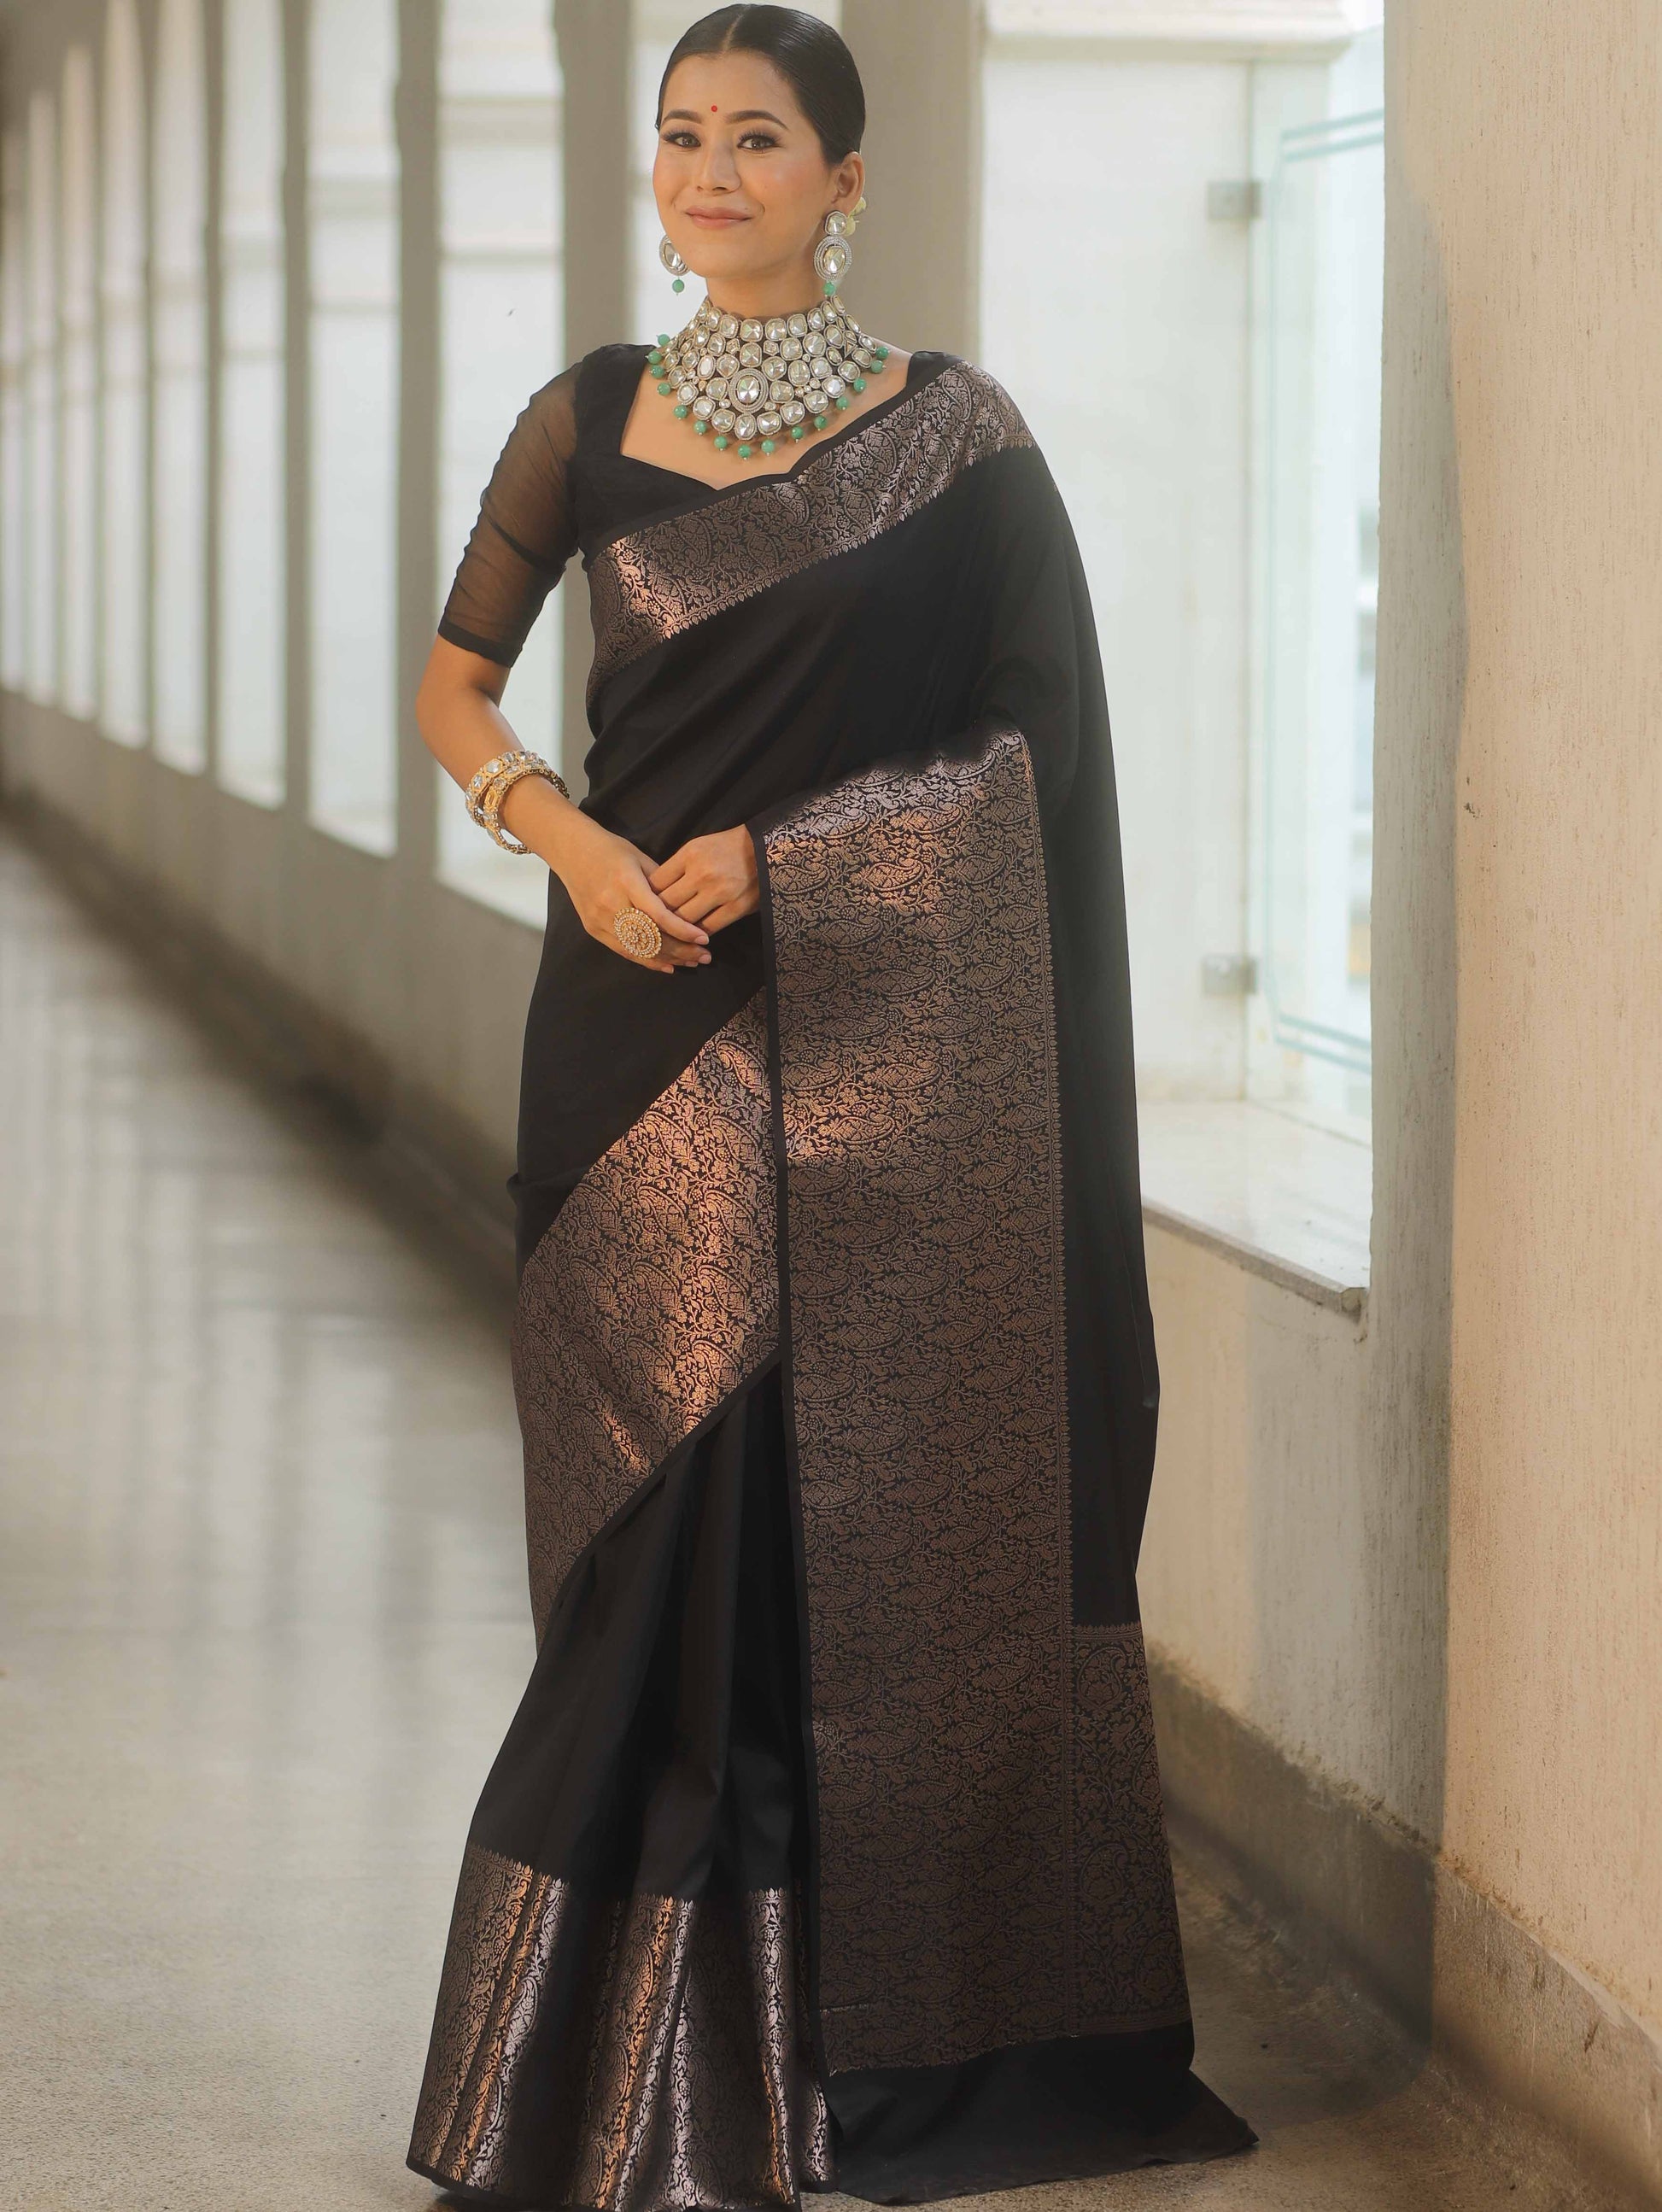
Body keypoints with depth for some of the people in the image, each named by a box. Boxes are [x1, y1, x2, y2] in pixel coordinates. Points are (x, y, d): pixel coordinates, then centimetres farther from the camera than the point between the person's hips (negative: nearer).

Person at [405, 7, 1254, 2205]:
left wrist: (784, 850, -11)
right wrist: (566, 835, -5)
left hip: (884, 1032, -2)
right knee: (657, 1515, 1)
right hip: (653, 1026, 2)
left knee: (868, 1510, 0)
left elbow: (1036, 742, -2)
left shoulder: (949, 432, 0)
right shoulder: (590, 420, 7)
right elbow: (455, 687, 14)